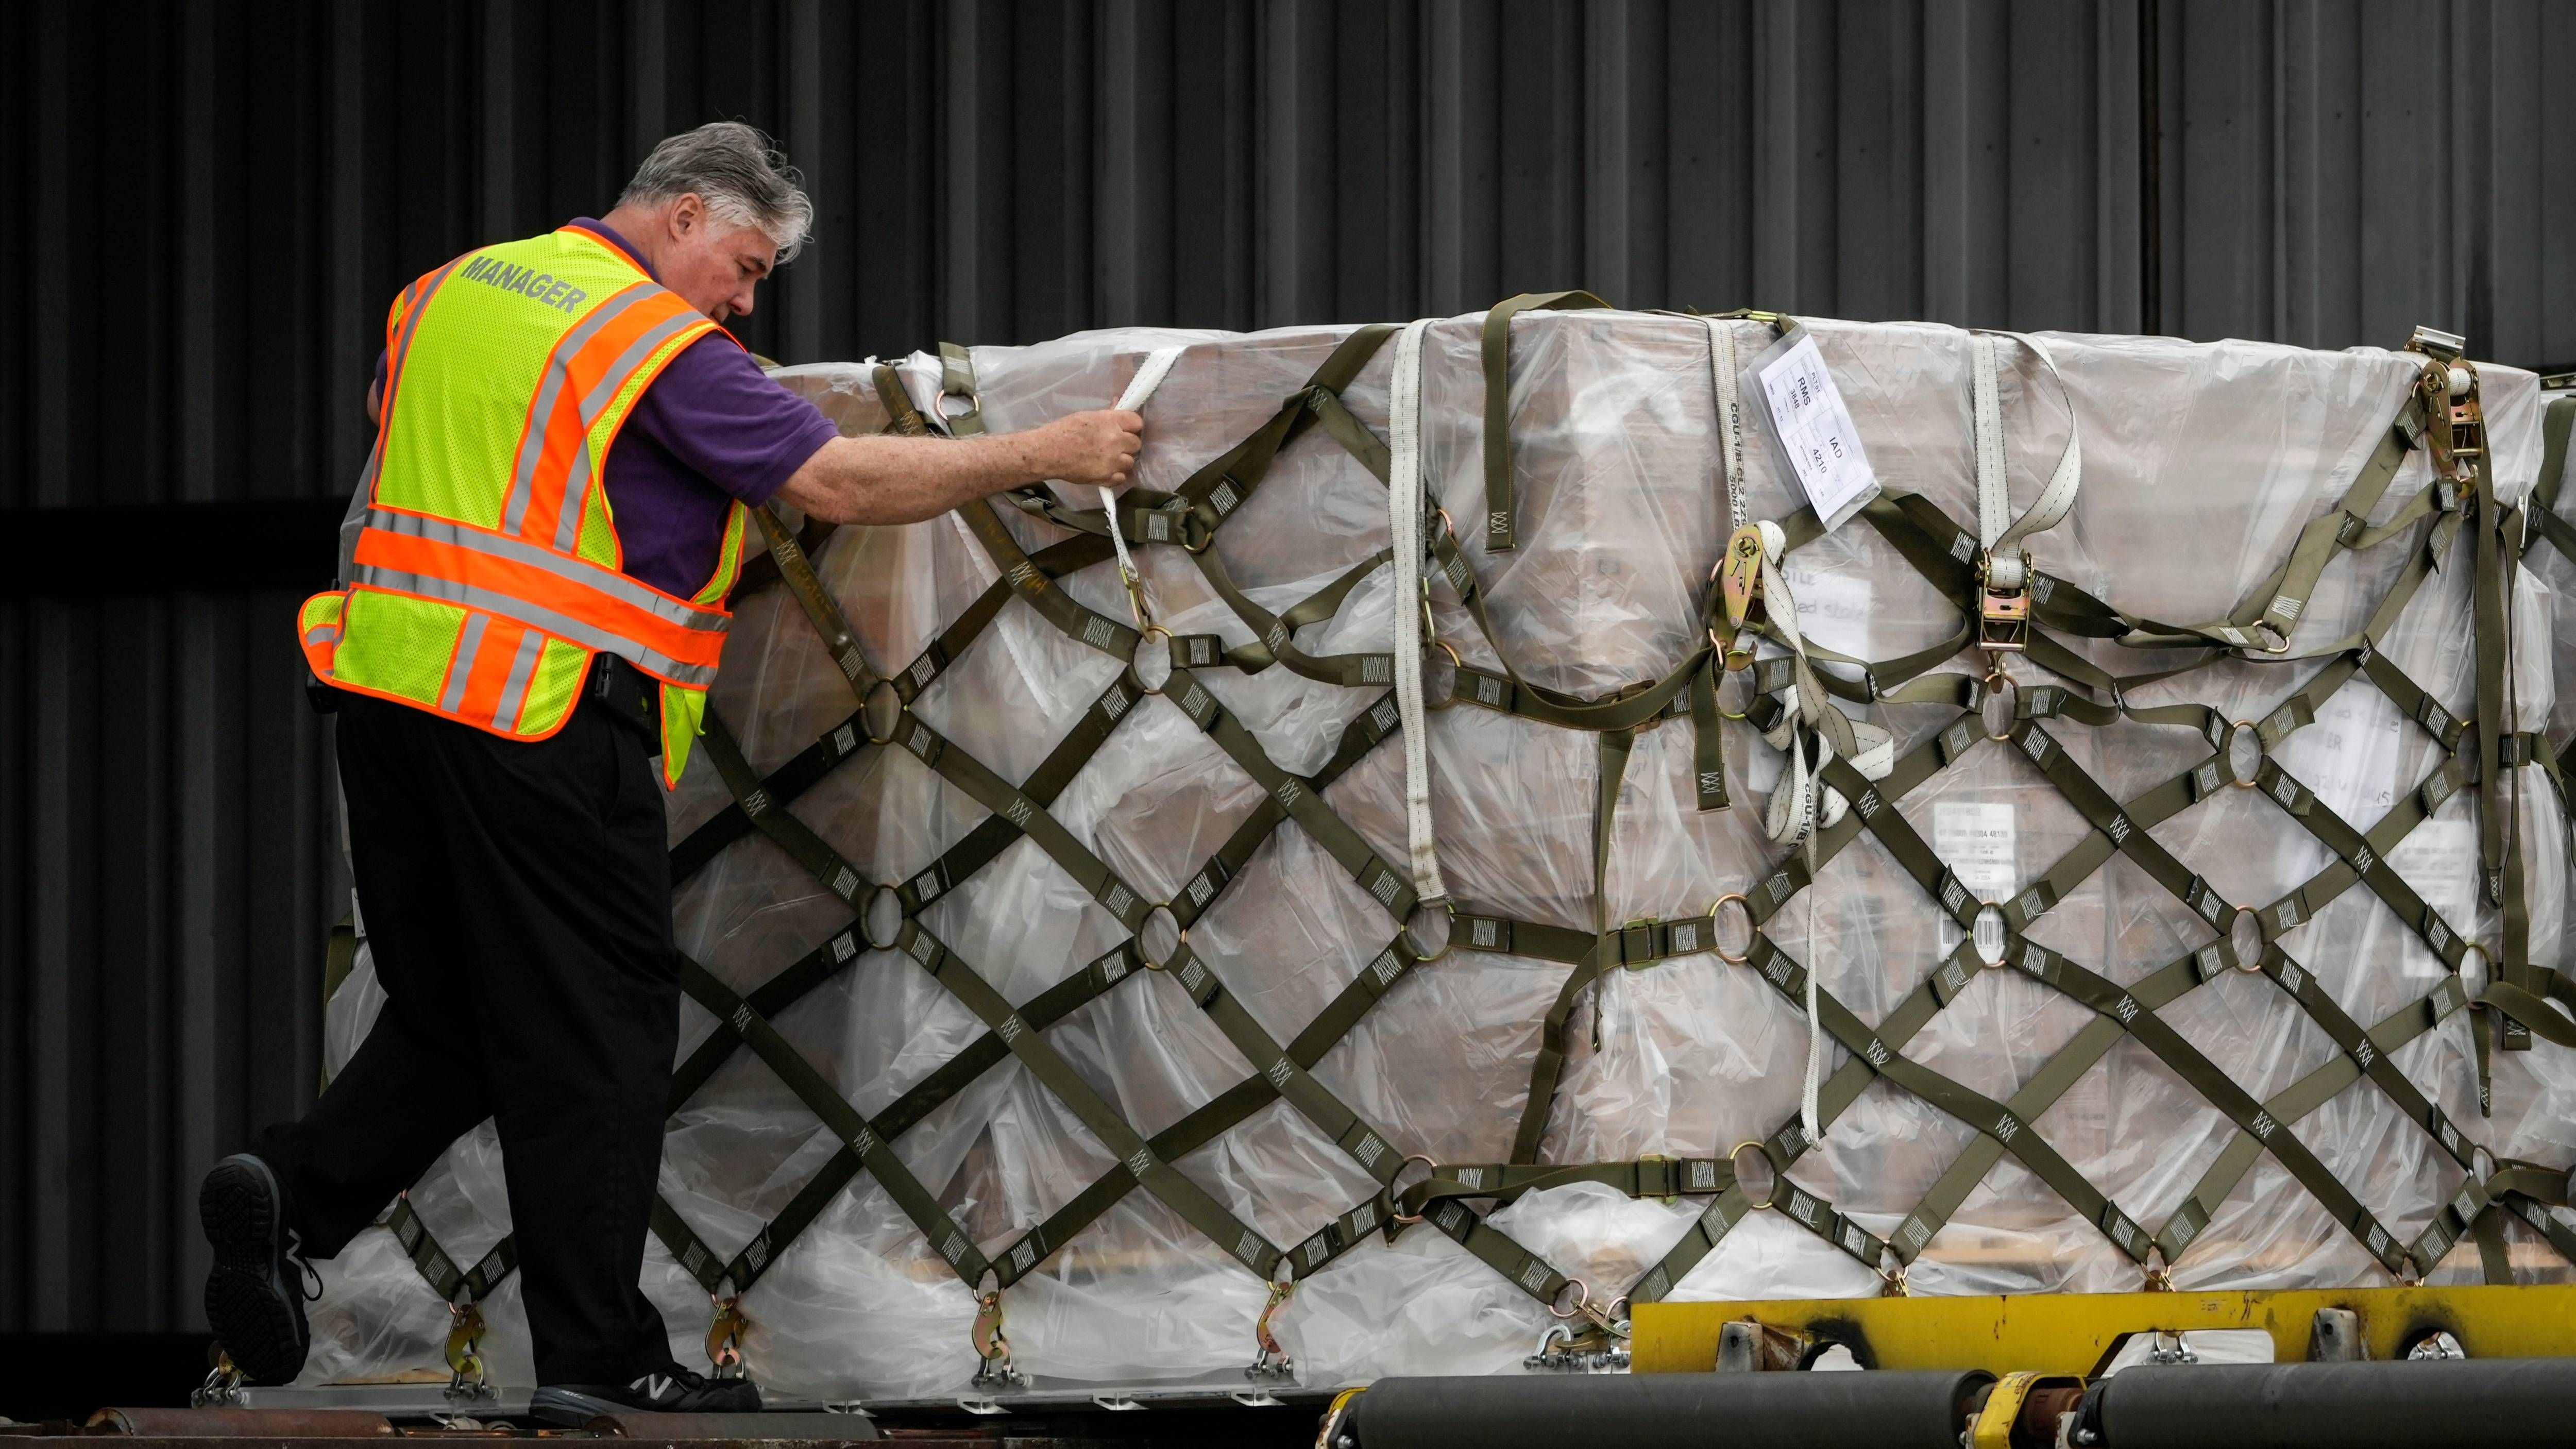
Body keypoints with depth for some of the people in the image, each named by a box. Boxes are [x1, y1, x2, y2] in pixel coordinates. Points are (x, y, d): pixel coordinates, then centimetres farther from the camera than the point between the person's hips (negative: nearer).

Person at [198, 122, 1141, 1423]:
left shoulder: (454, 289, 13)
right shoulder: (661, 342, -10)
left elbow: (382, 405, 34)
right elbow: (840, 485, -14)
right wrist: (1045, 455, -7)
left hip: (385, 682, 7)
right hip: (542, 717, -7)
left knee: (452, 1012, 18)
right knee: (597, 1033, 0)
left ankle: (291, 1190, -3)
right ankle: (598, 1358, 1)